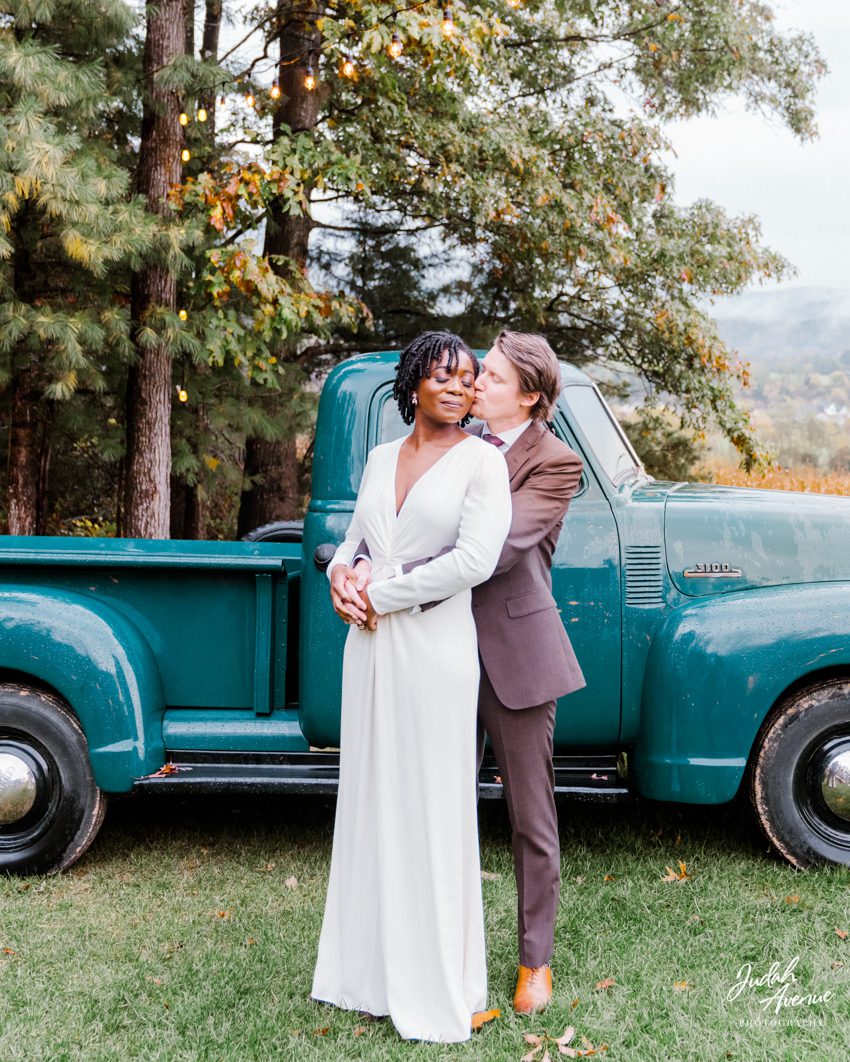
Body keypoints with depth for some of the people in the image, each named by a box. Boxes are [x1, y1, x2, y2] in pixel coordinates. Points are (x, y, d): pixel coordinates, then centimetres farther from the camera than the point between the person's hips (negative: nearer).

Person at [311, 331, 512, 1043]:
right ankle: (373, 967, 27)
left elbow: (474, 561, -16)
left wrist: (380, 594, -11)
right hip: (370, 645, 6)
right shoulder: (381, 458, 13)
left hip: (435, 645, -6)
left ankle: (439, 990, 15)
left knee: (434, 811, 1)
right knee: (372, 801, 12)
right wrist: (341, 572, -3)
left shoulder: (482, 460, -5)